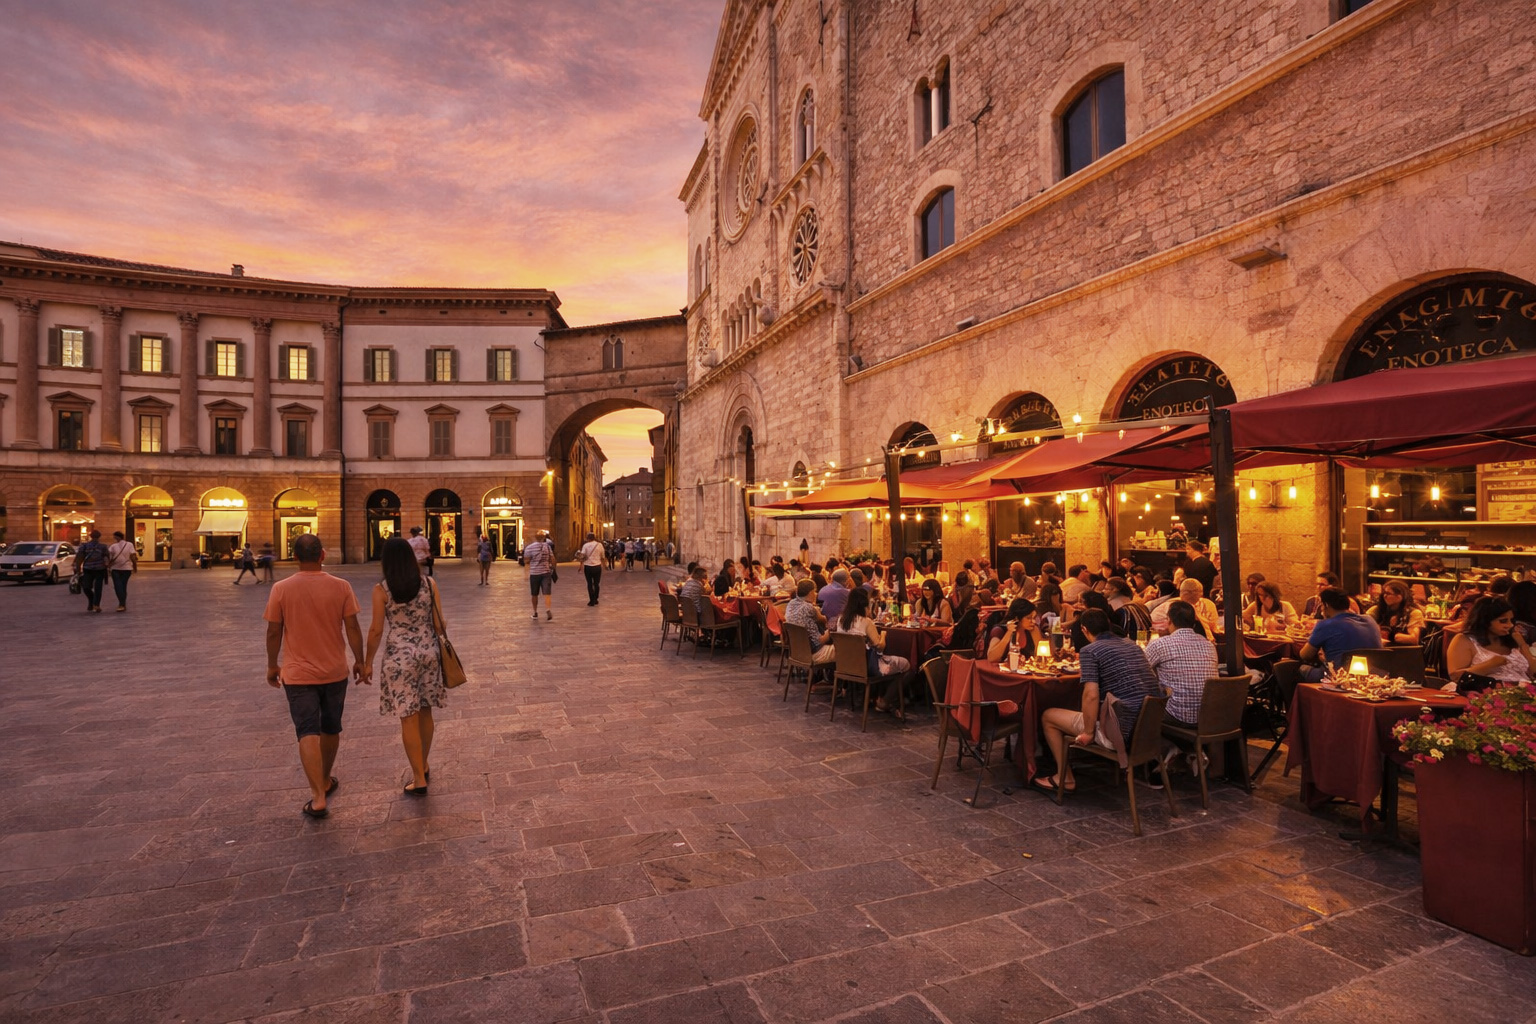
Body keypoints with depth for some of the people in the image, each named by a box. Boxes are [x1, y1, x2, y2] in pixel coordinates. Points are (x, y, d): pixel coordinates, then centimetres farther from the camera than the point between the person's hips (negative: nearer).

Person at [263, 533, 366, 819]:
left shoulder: (281, 589, -9)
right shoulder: (341, 587, -9)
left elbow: (273, 632, -3)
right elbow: (352, 628, -6)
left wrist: (272, 665, 11)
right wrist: (360, 661, 5)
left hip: (298, 674, -1)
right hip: (335, 671, 1)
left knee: (308, 733, -1)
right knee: (330, 729, 18)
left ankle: (318, 797, -9)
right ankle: (326, 780, 36)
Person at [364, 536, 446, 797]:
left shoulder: (381, 590, -9)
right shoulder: (429, 584, -2)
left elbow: (376, 630, -8)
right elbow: (439, 623, 0)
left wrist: (368, 662, 5)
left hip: (399, 656, -3)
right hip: (428, 652, 3)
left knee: (409, 718, 5)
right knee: (425, 712, 18)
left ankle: (419, 780, 12)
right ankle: (424, 767, 34)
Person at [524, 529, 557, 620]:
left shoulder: (529, 547, -5)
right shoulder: (548, 546, 2)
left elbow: (527, 560, -5)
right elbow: (552, 559, 3)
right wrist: (553, 568, 16)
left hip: (534, 573, -1)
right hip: (546, 572, 1)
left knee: (535, 595, 13)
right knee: (547, 593, -5)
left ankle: (535, 613, 22)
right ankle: (548, 609, -27)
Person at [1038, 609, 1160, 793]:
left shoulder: (1089, 651, -10)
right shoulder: (1133, 646, 13)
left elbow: (1091, 695, -19)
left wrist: (1088, 732, -8)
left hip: (1122, 731, -8)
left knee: (1048, 717, 11)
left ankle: (1065, 778, 20)